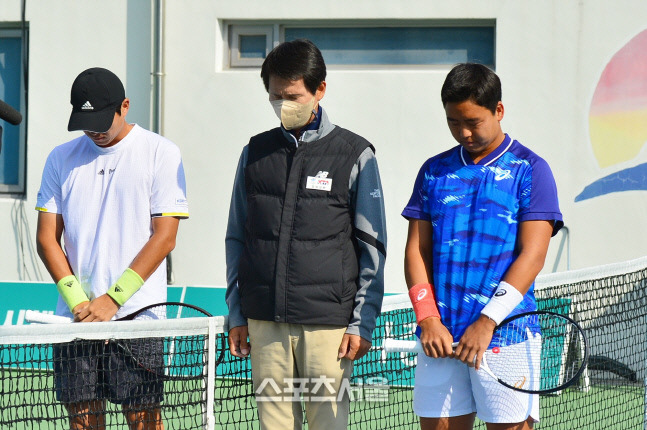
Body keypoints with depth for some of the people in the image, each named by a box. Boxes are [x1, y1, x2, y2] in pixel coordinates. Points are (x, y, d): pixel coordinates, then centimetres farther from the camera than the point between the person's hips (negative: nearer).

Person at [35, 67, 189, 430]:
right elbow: (47, 238, 9)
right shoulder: (62, 159, 11)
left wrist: (112, 299, -11)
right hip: (74, 316, 4)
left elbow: (164, 237, -6)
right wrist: (78, 300, -6)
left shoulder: (162, 154, 0)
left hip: (137, 314, -3)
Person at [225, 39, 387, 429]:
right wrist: (236, 313, 10)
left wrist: (363, 323, -3)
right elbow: (237, 239, 16)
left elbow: (372, 249, 2)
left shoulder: (355, 155, 2)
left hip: (328, 323, -3)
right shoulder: (256, 153, 11)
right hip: (264, 321, 3)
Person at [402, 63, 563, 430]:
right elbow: (416, 250, 11)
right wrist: (428, 318, -4)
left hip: (505, 334, -4)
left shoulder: (530, 170, 1)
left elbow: (532, 256, -6)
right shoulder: (434, 172, 14)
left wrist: (487, 322, -14)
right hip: (440, 337, 4)